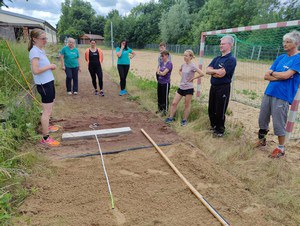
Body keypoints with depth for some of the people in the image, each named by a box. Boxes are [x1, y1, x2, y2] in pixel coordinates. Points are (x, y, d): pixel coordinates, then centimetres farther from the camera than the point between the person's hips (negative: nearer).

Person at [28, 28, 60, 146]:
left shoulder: (41, 50, 12)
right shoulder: (34, 51, -17)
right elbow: (35, 70, -27)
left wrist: (51, 66, 2)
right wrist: (49, 66, -17)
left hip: (48, 82, 10)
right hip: (44, 84, -10)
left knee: (49, 109, 24)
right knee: (47, 111, -6)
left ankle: (46, 127, 43)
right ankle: (45, 138, 1)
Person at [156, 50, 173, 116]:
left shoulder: (169, 63, -13)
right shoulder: (161, 63, 9)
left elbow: (163, 73, -19)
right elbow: (157, 72, 4)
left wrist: (159, 72, -2)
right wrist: (161, 72, -14)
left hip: (165, 83, -7)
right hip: (159, 82, 8)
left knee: (165, 97, 2)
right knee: (159, 96, 16)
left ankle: (165, 110, 14)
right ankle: (160, 108, 31)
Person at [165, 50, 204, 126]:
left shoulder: (192, 66, -14)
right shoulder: (183, 65, 5)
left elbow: (201, 74, -22)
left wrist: (193, 78, -14)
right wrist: (182, 76, 10)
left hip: (189, 88, -6)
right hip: (181, 87, 6)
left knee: (187, 105, 8)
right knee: (174, 103, 5)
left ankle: (184, 120, 21)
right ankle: (170, 118, 16)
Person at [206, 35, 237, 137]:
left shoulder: (231, 59, -11)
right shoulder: (217, 58, 13)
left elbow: (221, 74, -21)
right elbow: (208, 70, 3)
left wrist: (213, 71, -4)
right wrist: (217, 71, -13)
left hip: (223, 88, -8)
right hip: (213, 86, 8)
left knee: (220, 111, 2)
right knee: (211, 109, 16)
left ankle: (220, 130, 20)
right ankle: (214, 126, 35)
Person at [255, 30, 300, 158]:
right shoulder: (280, 58, 12)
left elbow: (286, 75, -18)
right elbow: (266, 76, 4)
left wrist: (272, 73, -1)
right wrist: (280, 77, -11)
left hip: (282, 96, -6)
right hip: (268, 93, 6)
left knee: (278, 123, 1)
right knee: (262, 120, 13)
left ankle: (281, 148, 19)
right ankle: (262, 140, 35)